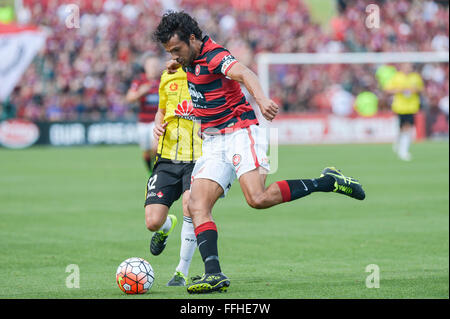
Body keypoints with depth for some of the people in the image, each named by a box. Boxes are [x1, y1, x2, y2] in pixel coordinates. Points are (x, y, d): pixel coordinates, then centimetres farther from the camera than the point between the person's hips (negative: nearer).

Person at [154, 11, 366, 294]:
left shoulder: (215, 56, -17)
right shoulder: (192, 56, 11)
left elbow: (245, 74, -37)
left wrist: (261, 98, -58)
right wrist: (180, 64, 17)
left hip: (240, 133, -8)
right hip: (213, 143, 8)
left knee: (258, 198, -27)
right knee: (197, 205, -11)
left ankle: (327, 182, -8)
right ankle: (214, 275, -20)